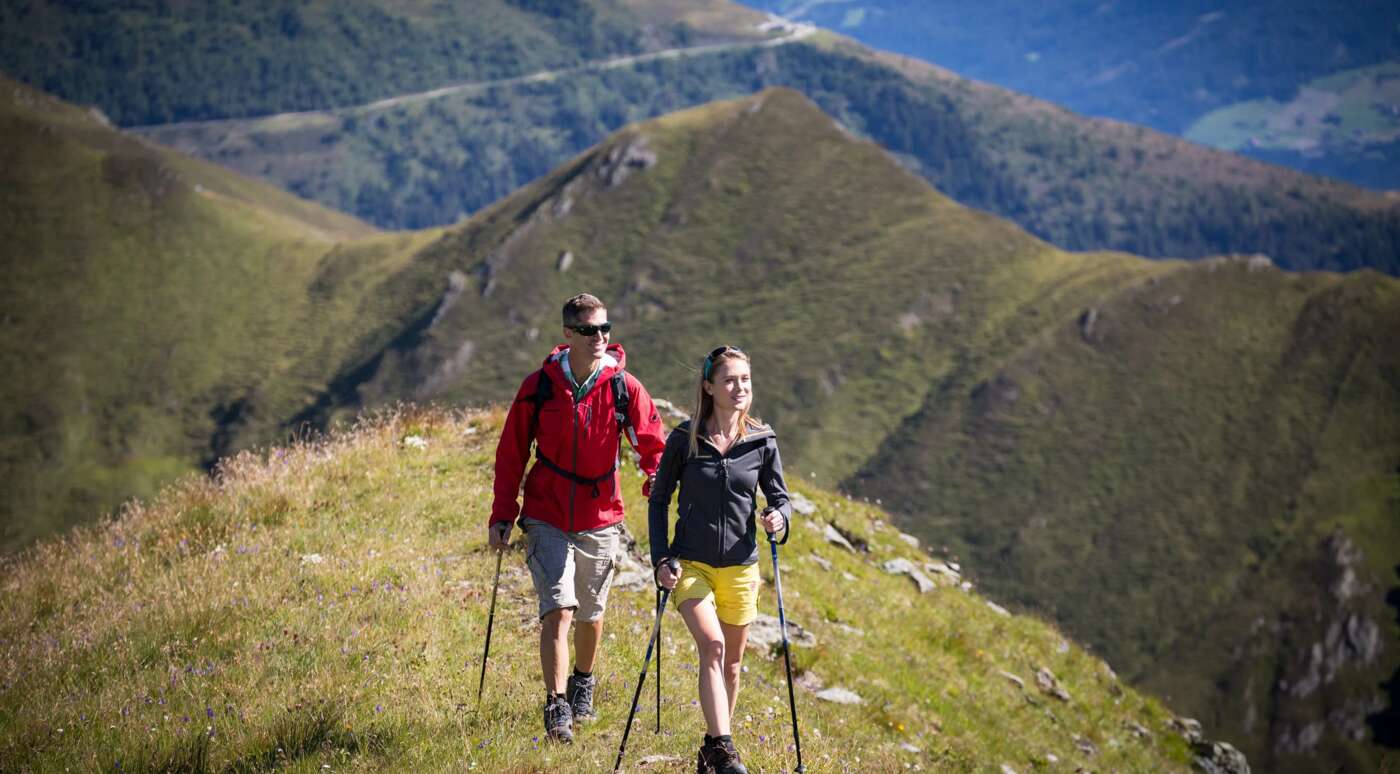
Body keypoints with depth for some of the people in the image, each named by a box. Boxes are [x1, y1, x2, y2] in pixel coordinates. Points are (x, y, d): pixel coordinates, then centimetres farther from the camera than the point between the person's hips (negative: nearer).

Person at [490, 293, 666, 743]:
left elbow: (652, 443, 1)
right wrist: (502, 515, 1)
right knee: (558, 610, -15)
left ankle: (583, 686, 42)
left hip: (600, 521, 2)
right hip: (547, 520, -1)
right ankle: (557, 708, -11)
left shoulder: (624, 387, -7)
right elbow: (511, 453, 2)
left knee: (591, 614, 16)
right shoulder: (538, 386, -7)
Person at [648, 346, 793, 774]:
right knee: (712, 646, -21)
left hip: (739, 566, 3)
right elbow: (658, 500, 4)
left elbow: (779, 496, 8)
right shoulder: (684, 439, -5)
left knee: (731, 662, 11)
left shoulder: (762, 441, -1)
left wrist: (779, 517, -16)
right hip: (690, 563, -3)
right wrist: (660, 558, -4)